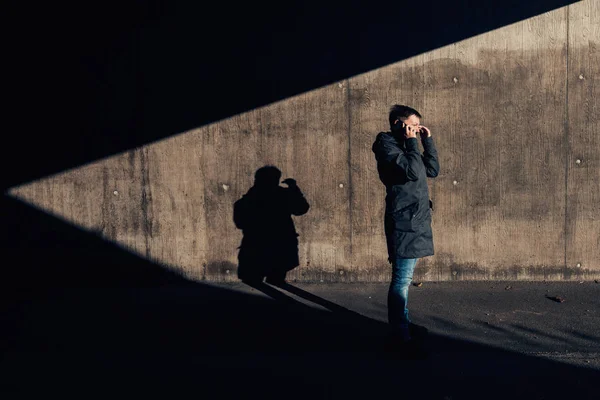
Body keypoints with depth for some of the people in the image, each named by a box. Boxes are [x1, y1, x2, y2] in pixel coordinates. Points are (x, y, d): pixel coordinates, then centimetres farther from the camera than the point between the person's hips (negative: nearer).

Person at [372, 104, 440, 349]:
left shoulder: (404, 146, 18)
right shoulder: (387, 146, -10)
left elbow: (432, 170, 17)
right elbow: (413, 172, -23)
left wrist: (427, 141, 10)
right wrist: (412, 142, -13)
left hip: (414, 220, 10)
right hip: (404, 221, -10)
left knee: (404, 278, 16)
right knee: (402, 278, -8)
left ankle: (402, 324, 26)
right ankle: (400, 334, -5)